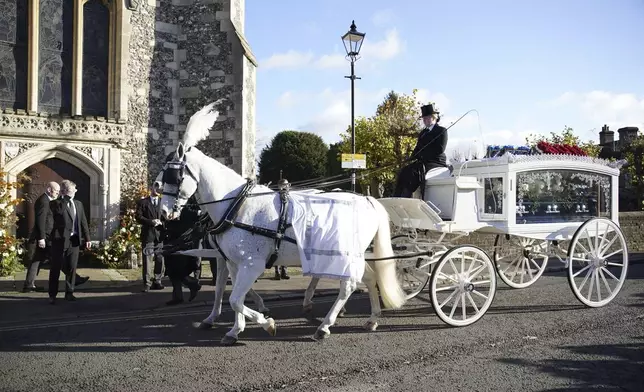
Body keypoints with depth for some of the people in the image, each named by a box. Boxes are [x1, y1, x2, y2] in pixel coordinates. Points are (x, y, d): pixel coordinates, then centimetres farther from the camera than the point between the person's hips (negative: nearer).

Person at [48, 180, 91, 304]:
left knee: (71, 268, 8)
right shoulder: (55, 203, 0)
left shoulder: (78, 204, 14)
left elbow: (83, 222, 13)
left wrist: (87, 238, 9)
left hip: (75, 240, 4)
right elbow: (60, 210, -21)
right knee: (56, 268, 1)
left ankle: (69, 293, 18)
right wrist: (66, 197, -10)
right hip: (60, 239, -4)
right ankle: (52, 295, 8)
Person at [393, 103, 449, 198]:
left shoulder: (442, 131, 1)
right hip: (422, 162, 7)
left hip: (436, 163, -7)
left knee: (414, 173, -31)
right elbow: (418, 148, 19)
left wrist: (422, 154, -13)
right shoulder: (423, 132, 24)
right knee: (404, 171, -19)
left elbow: (440, 149, -12)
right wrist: (413, 157, -4)